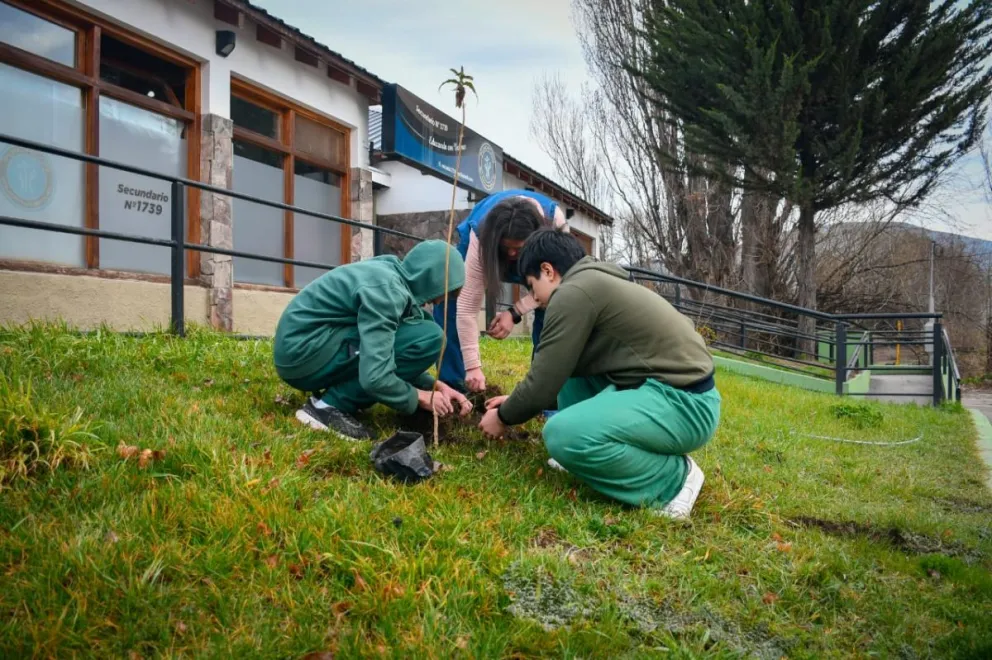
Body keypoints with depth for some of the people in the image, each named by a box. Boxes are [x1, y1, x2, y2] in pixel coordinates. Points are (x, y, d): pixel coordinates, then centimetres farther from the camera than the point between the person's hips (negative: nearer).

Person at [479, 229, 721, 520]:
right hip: (673, 390, 10)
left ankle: (673, 478, -6)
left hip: (683, 404, -10)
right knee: (571, 366, 17)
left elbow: (544, 382, -10)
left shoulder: (573, 292, -13)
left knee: (562, 434, -26)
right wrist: (516, 401, 32)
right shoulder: (596, 283, 18)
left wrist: (503, 418, 8)